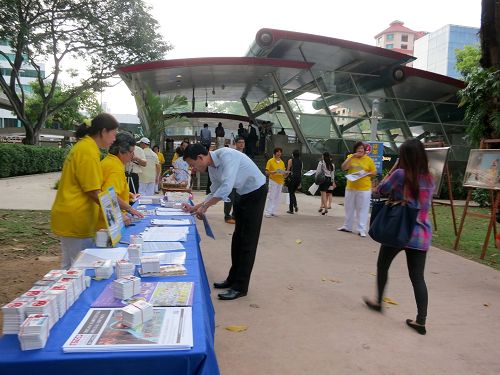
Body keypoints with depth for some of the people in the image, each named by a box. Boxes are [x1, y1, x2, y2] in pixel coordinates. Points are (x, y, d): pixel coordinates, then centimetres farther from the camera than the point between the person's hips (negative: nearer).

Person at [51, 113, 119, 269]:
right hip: (76, 219, -10)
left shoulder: (84, 146, 13)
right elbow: (93, 192, -18)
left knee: (69, 265, 17)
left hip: (71, 217, 10)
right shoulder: (89, 151, -17)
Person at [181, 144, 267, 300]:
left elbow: (226, 187, -36)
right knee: (237, 238, 13)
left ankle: (240, 287, 2)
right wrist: (194, 208, 1)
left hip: (256, 193, -9)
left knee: (248, 240, -5)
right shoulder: (212, 167, -1)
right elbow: (215, 193, 9)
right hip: (243, 194, 9)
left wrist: (205, 206, -29)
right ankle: (233, 279, 25)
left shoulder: (226, 155, -28)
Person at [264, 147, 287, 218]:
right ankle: (268, 212, -4)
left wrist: (285, 173, -4)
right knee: (271, 197, -8)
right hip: (273, 181, -5)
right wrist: (273, 172, -21)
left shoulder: (282, 162, 14)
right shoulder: (270, 161, -1)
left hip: (280, 181, 5)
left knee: (277, 197, 5)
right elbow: (266, 172, -4)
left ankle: (273, 211, 11)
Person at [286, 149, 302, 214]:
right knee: (293, 192, 20)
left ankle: (291, 209, 1)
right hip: (299, 177, 5)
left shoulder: (291, 160, -2)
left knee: (291, 193, 2)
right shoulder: (300, 161, 11)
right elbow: (301, 171, 13)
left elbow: (288, 170, -3)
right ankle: (295, 205, -1)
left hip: (292, 177, -5)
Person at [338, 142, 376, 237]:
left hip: (364, 189, -3)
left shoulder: (369, 160, -1)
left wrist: (366, 173, -14)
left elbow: (374, 172, 4)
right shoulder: (350, 157, 4)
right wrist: (351, 157, -15)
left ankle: (362, 230, 5)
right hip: (350, 187, 3)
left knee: (363, 209, -1)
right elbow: (343, 168, -9)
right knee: (349, 208, 14)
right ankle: (347, 226, 28)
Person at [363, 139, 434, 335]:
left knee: (382, 266, 19)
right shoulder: (429, 178, 6)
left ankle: (379, 302, 34)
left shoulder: (400, 174, -12)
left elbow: (380, 189, 1)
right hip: (421, 234, 4)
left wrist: (394, 168, 5)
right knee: (418, 277, 8)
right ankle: (421, 321, 7)